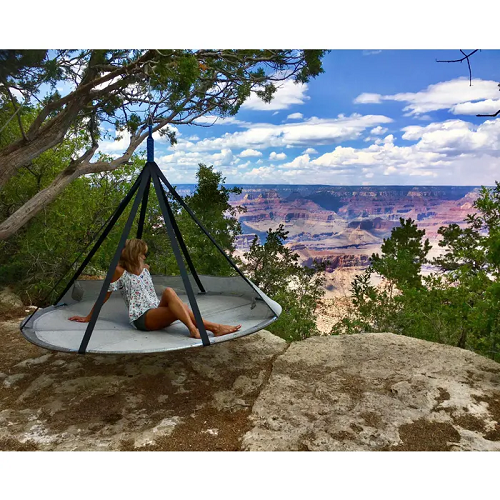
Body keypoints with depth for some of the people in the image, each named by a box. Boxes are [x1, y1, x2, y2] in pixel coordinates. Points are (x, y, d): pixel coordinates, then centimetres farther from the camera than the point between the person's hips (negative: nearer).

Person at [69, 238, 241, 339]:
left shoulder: (145, 268, 18)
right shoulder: (119, 271, -1)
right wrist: (89, 317, 10)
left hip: (158, 312, 6)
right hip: (142, 318, -6)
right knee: (169, 292, -32)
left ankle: (214, 327, -38)